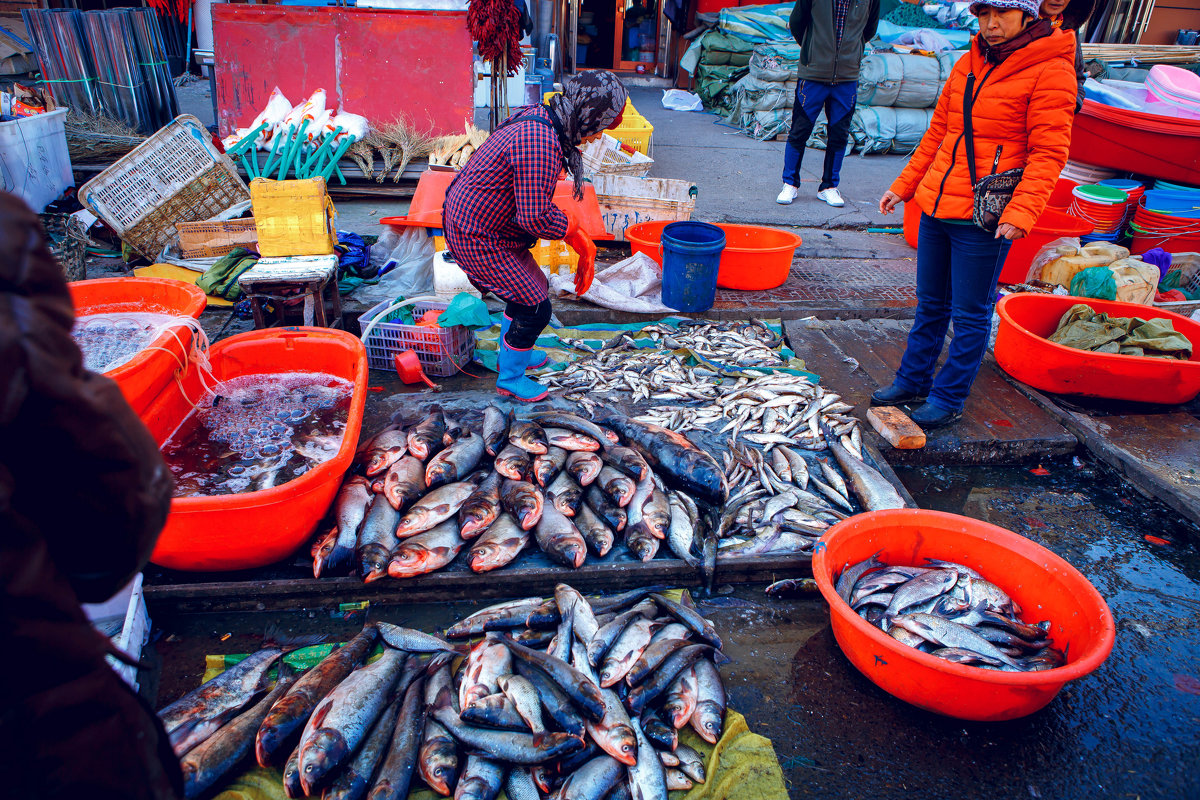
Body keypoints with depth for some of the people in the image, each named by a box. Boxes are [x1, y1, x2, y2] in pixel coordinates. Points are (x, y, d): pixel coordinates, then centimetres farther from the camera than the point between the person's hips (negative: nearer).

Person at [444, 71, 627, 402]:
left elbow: (536, 201, 14)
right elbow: (535, 218, -29)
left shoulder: (540, 121, 5)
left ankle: (509, 354, 41)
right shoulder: (539, 143, -29)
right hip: (477, 236, -10)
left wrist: (581, 243, 10)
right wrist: (572, 225, -9)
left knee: (534, 287, 23)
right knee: (535, 307, -2)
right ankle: (510, 379, 18)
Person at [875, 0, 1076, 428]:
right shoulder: (968, 64, 12)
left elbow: (1048, 152, -12)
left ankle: (949, 399, 16)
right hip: (936, 205, 6)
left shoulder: (1051, 70, -8)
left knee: (970, 314, 3)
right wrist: (903, 186, 16)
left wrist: (1021, 212, -23)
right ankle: (913, 381, 30)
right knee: (930, 305, 17)